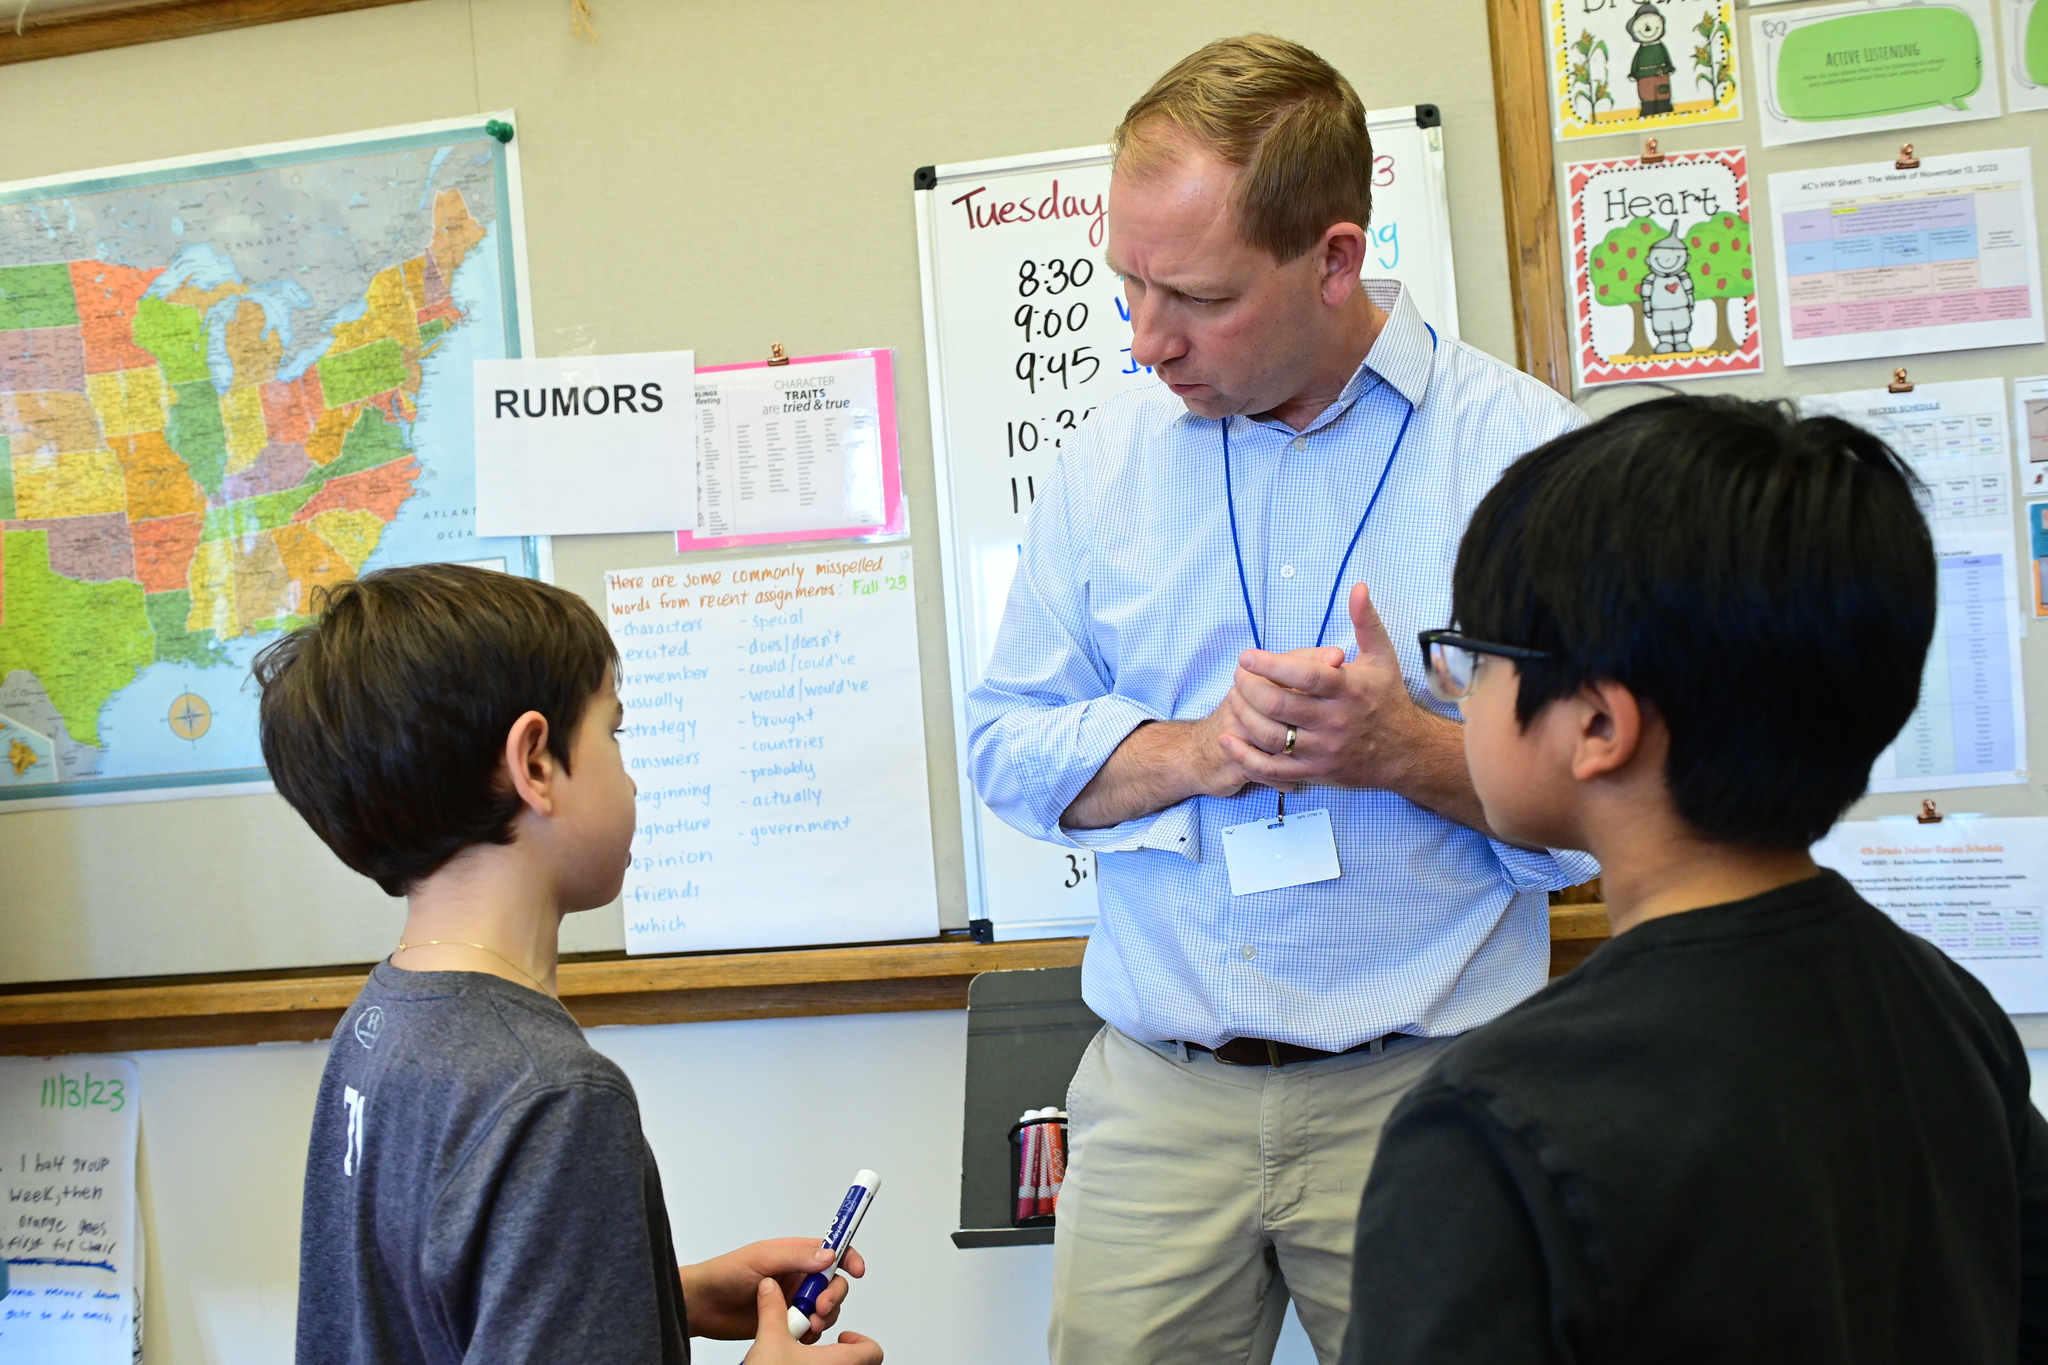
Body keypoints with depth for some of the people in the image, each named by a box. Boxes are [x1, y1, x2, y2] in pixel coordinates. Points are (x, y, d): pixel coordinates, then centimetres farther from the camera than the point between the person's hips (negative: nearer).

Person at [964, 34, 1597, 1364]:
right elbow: (1009, 744, 7)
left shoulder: (1525, 451, -7)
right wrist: (1199, 750, -10)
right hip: (1157, 1092, 3)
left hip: (1424, 1097, -2)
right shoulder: (1112, 454, 5)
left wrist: (1403, 751, -21)